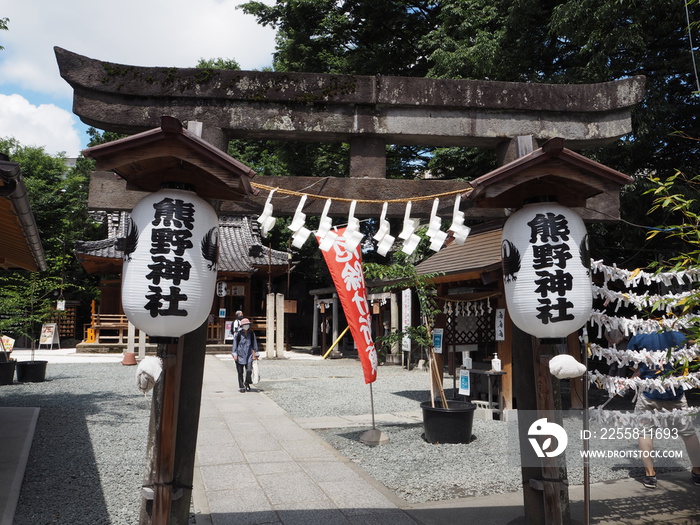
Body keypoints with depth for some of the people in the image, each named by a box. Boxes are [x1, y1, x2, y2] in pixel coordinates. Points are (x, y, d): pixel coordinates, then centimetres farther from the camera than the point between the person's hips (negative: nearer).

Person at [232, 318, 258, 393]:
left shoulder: (251, 333, 5)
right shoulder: (238, 333, -4)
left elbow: (254, 344, 11)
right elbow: (235, 344, 0)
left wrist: (254, 354, 8)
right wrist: (235, 354, -5)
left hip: (248, 355, 2)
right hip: (240, 354, -2)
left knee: (249, 370, -10)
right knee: (240, 372, 3)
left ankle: (247, 384, 15)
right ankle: (241, 387, 16)